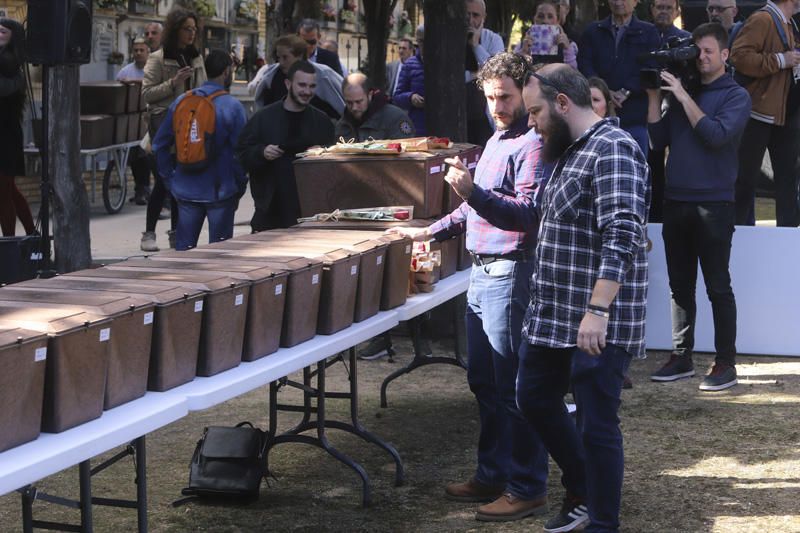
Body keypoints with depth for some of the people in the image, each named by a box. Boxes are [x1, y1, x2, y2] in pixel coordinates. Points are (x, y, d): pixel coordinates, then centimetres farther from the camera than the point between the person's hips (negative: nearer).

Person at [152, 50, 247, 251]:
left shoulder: (181, 101, 3)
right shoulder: (232, 106, -11)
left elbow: (159, 144, 7)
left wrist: (170, 180, 12)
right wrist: (239, 188, 2)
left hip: (186, 191, 4)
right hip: (220, 192, -4)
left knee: (183, 249, 11)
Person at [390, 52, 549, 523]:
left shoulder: (533, 144, -13)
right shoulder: (497, 140, 17)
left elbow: (528, 213, -23)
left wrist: (472, 192, -33)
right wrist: (431, 231, 22)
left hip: (511, 272, -10)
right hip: (482, 271, 10)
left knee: (514, 387, -4)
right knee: (484, 381, 15)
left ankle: (528, 489, 4)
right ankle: (493, 475, 26)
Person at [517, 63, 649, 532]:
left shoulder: (613, 149, -17)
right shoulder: (573, 150, 15)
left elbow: (621, 238, -26)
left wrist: (598, 311, -30)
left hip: (598, 323, -10)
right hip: (553, 315, 10)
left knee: (597, 424, -1)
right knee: (535, 399, 19)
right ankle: (583, 493, 36)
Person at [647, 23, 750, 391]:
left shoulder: (735, 96, -1)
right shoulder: (680, 90, 14)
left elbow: (716, 134, -17)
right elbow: (658, 139, 9)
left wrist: (683, 96, -14)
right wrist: (654, 96, 1)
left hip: (713, 204, -5)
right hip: (676, 201, 5)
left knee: (717, 286, -2)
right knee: (680, 285, 10)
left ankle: (726, 364, 3)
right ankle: (682, 357, 18)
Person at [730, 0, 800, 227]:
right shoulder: (762, 19, -12)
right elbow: (739, 56, -24)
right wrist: (780, 61, -23)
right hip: (761, 113, -8)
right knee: (746, 176, -1)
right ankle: (737, 226, 7)